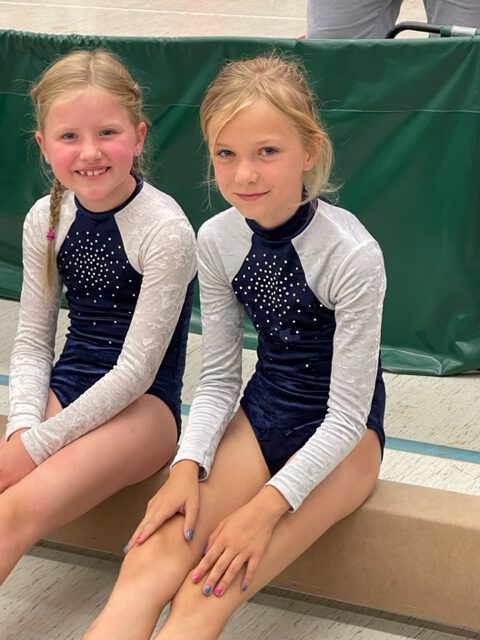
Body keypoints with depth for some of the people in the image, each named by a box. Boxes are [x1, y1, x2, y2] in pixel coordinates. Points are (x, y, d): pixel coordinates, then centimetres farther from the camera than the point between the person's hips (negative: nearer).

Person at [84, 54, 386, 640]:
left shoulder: (353, 255, -22)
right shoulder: (217, 239, -6)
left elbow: (346, 415, -18)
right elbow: (218, 379, 1)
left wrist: (266, 506, -26)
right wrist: (188, 466, -16)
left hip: (340, 437, -4)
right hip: (260, 416, 4)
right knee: (150, 561, -21)